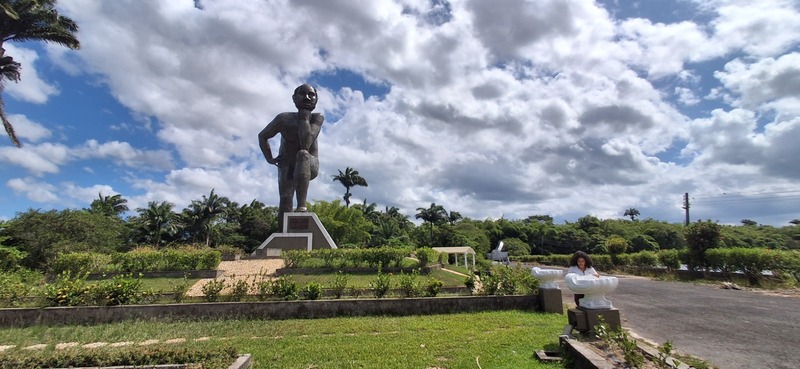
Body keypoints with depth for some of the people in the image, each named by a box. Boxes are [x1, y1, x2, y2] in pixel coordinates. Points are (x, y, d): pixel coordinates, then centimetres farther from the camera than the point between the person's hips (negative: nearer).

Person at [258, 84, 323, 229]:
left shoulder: (317, 118, -15)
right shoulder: (284, 119, -12)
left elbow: (306, 144, -32)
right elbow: (262, 136, 5)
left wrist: (304, 116, -26)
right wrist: (269, 159, -4)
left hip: (310, 166, -2)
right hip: (287, 167, 3)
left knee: (302, 154, -36)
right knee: (285, 200, -18)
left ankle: (301, 205, -45)